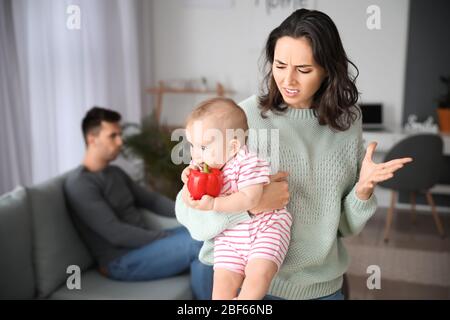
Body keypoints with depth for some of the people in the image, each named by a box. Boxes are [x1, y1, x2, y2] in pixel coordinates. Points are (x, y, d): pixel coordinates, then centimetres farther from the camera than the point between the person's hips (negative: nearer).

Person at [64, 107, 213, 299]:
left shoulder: (115, 173, 14)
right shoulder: (79, 183, -15)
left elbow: (150, 199, 16)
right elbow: (116, 234, -21)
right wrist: (166, 238, -18)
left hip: (145, 244, 9)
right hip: (121, 261, -9)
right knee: (197, 243, -25)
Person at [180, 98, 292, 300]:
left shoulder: (247, 161, -18)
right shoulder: (202, 166, 1)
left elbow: (249, 199, -28)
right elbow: (191, 202, 8)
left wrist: (213, 204, -29)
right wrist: (189, 182, -13)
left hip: (265, 229, -5)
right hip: (229, 236, 5)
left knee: (259, 273, -25)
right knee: (222, 282, -8)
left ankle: (245, 298, -1)